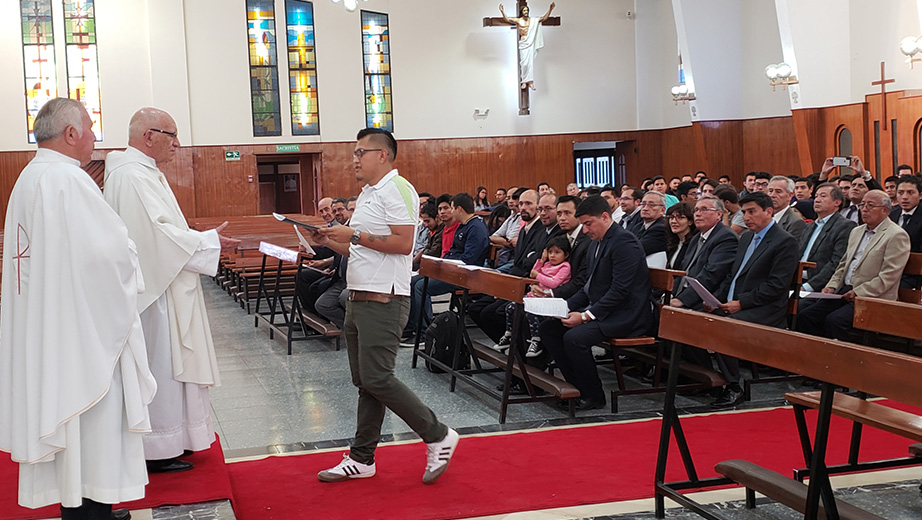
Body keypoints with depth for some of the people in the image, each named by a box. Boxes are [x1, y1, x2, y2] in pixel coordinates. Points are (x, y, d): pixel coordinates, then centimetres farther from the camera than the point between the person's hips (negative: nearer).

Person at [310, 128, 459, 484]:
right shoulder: (367, 194, 21)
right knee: (364, 382, 11)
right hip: (359, 299, 10)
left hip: (384, 300, -10)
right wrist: (330, 241, 11)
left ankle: (438, 437, 2)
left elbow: (403, 243, -22)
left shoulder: (396, 189, -11)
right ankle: (361, 459, 18)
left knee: (376, 379, -12)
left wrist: (354, 234, -16)